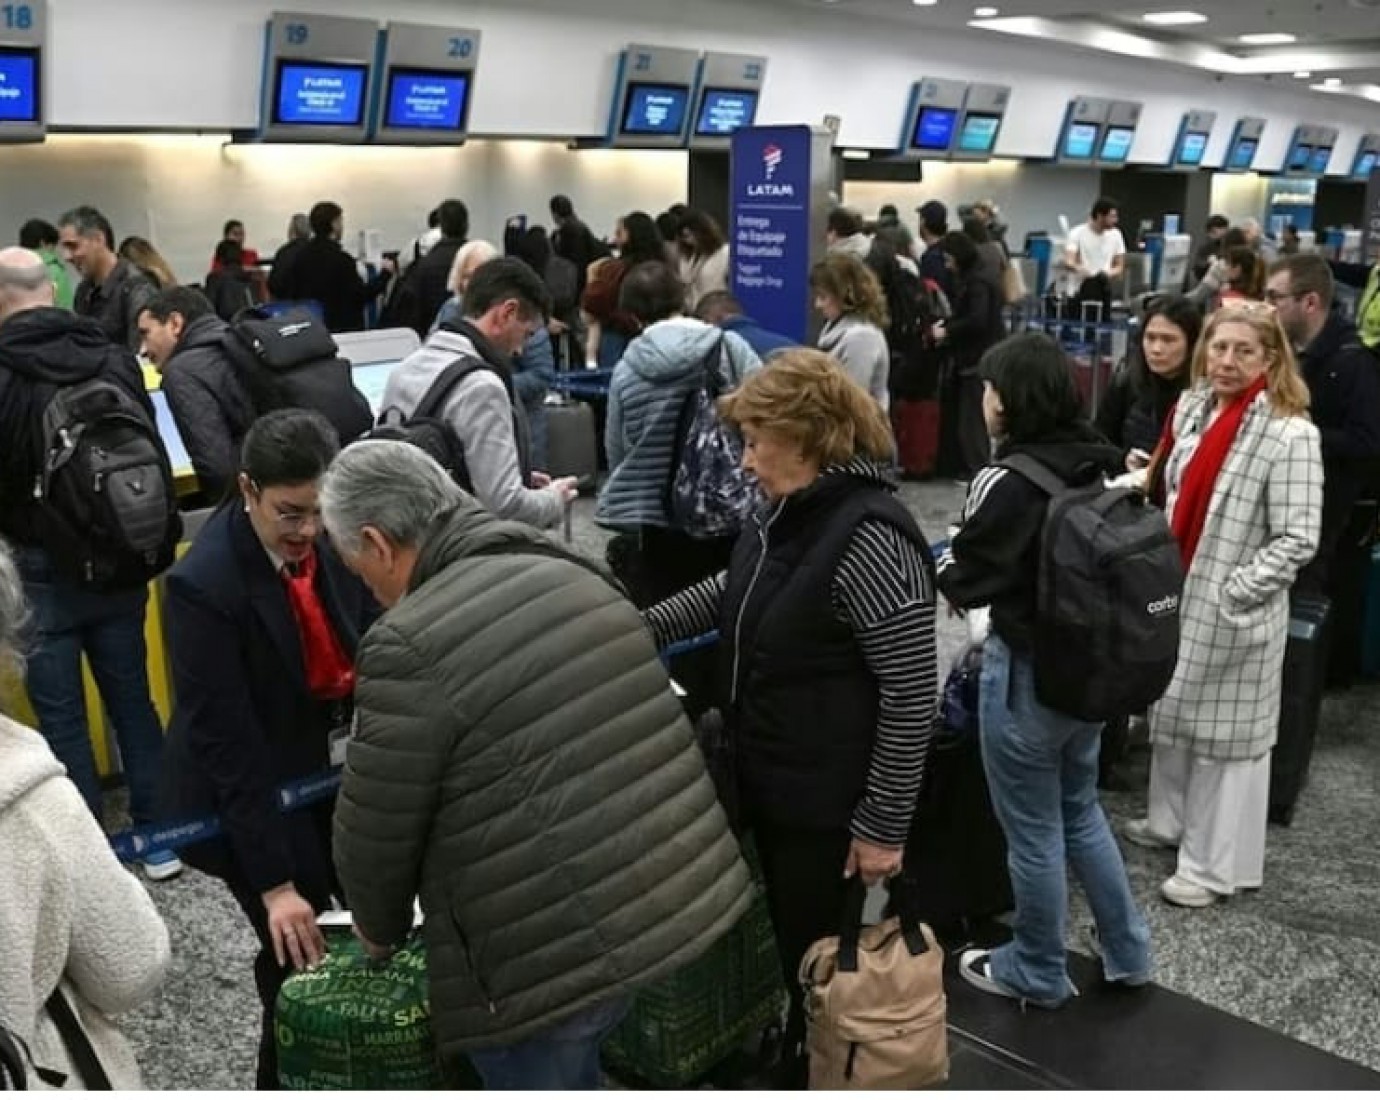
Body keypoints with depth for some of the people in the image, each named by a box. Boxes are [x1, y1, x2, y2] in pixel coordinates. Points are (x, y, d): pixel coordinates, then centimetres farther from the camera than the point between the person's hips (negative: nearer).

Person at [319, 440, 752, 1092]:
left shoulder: (409, 647, -16)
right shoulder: (576, 577, 9)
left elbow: (375, 831, -7)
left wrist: (380, 930, 14)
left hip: (554, 948, -8)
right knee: (571, 1073, 27)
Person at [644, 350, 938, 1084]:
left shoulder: (869, 536, -24)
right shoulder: (789, 509, 4)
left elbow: (911, 694, -23)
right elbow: (732, 591, 23)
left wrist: (883, 826, -19)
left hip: (829, 803, -9)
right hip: (769, 782, 9)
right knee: (793, 952, 24)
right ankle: (800, 1064, 45)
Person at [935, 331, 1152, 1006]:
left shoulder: (1008, 481, -22)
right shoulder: (1099, 462, -1)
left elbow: (962, 578, -14)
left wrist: (938, 559, 7)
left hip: (1030, 671, -7)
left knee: (1034, 831, 10)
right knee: (1080, 810, 24)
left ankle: (1037, 974, 28)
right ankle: (1127, 953, 35)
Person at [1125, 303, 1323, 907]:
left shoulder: (1290, 434, -19)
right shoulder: (1192, 407, 1)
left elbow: (1298, 540, -19)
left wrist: (1230, 594, -19)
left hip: (1235, 613, -7)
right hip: (1175, 591, 7)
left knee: (1226, 732, 5)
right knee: (1172, 711, 20)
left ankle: (1214, 864, 19)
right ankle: (1171, 820, 41)